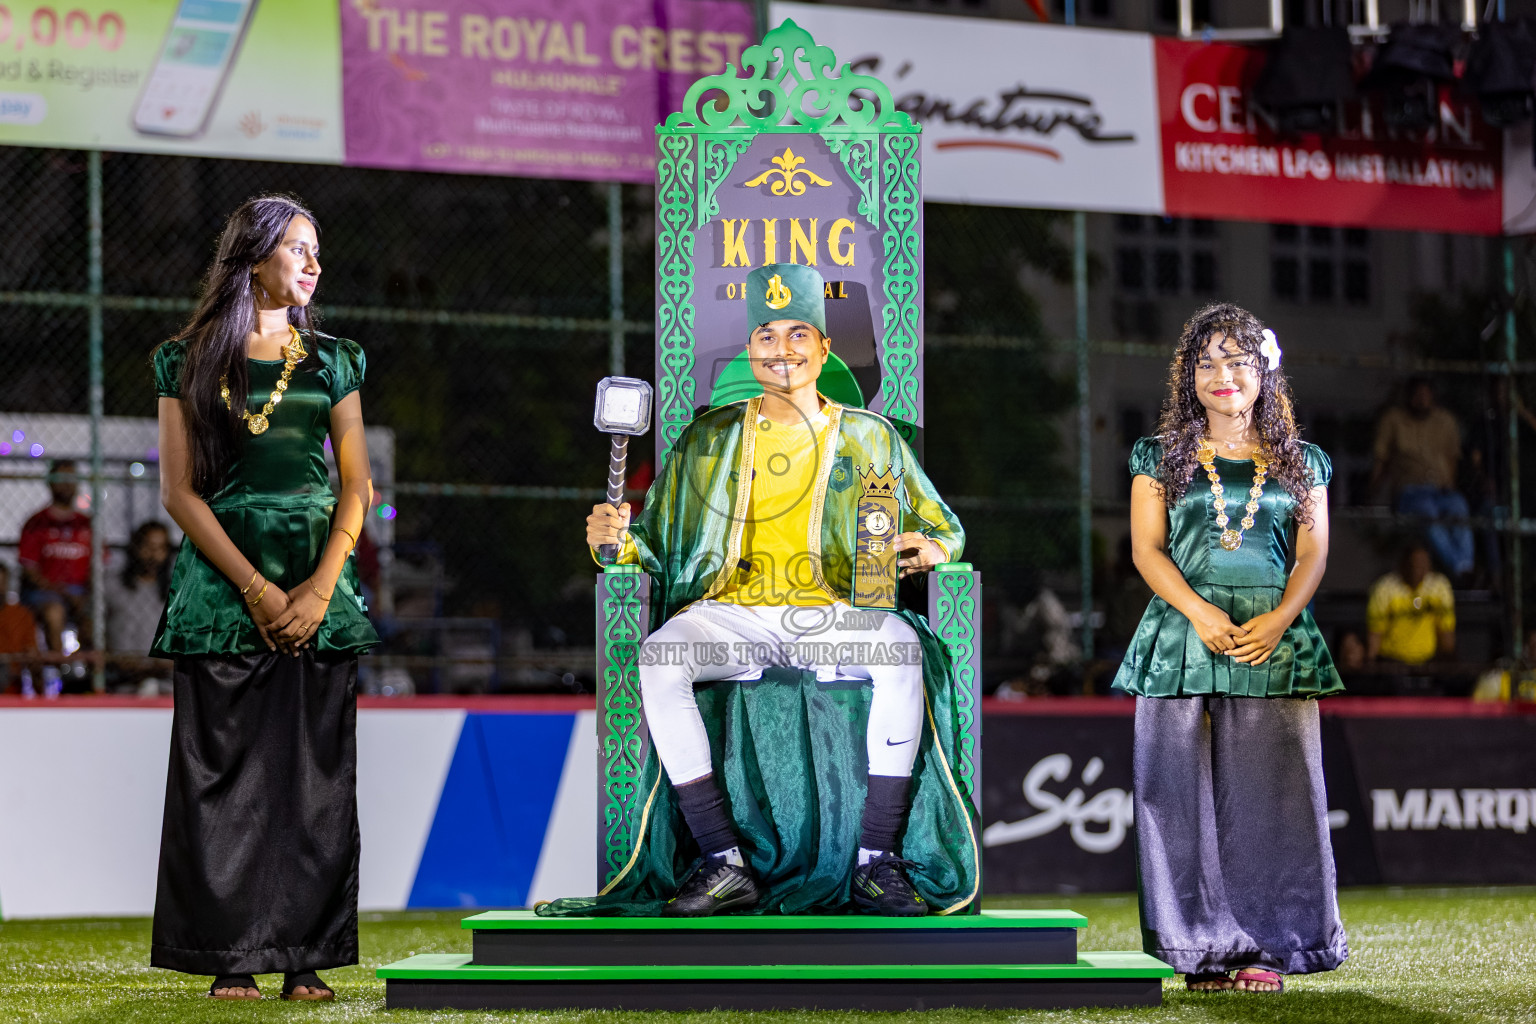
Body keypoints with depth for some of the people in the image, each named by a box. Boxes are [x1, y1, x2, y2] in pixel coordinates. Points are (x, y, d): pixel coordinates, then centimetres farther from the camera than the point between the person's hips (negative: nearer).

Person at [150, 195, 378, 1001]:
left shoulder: (331, 362, 12)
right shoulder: (189, 362, 6)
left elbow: (357, 487, 8)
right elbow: (179, 490, 0)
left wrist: (320, 587, -7)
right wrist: (255, 588, -10)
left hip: (318, 588, 2)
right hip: (222, 588, -2)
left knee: (315, 774, -1)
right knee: (225, 774, -4)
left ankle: (305, 959, 2)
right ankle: (232, 959, 0)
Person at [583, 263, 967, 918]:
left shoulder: (869, 439, 16)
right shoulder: (710, 439, 17)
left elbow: (944, 531, 17)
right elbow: (655, 542, 17)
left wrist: (928, 548, -7)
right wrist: (619, 539, -7)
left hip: (833, 614, -1)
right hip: (731, 611, 1)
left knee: (900, 646, -35)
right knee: (658, 660, -33)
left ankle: (876, 862, -29)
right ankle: (724, 863, -30)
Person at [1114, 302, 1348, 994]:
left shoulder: (1301, 464, 13)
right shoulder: (1162, 458, 10)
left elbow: (1314, 554, 7)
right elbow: (1147, 548, 2)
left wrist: (1279, 619, -11)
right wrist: (1200, 612, -14)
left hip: (1275, 643, 1)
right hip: (1183, 637, -1)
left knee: (1270, 791, -3)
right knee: (1185, 789, -4)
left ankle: (1265, 946, 1)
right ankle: (1201, 950, -1)